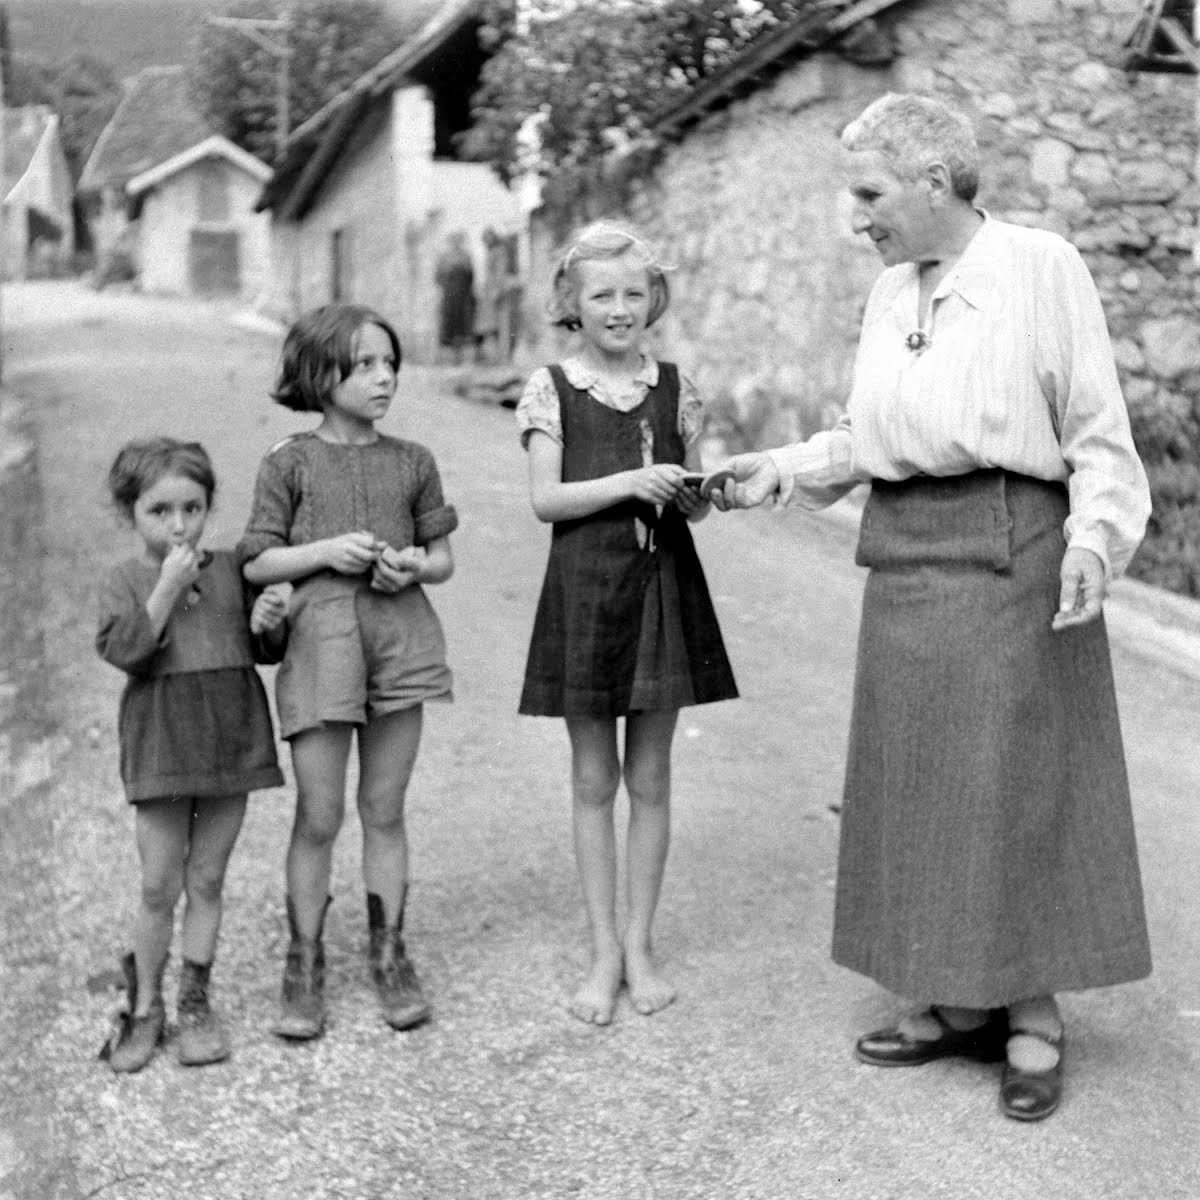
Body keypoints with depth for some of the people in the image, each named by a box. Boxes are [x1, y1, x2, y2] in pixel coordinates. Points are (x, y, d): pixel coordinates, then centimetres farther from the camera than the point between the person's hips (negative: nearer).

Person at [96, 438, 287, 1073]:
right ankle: (144, 1007, 18)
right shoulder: (125, 580, 0)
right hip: (161, 745, -2)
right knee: (159, 888, 3)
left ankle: (195, 1003, 21)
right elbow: (123, 649, -16)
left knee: (207, 882, 9)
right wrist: (168, 587, -18)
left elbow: (264, 652, 12)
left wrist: (268, 626, -10)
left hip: (231, 736, 2)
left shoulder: (231, 569, 6)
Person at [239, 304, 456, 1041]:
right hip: (318, 641, -2)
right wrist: (326, 550, -14)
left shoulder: (412, 462, 7)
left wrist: (414, 564, -10)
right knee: (319, 817, 2)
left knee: (385, 811, 10)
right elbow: (256, 564, 0)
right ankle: (305, 965, 16)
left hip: (400, 642, 2)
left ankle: (388, 955, 23)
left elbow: (444, 558, 12)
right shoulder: (291, 462, 0)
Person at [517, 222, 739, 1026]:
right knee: (594, 780, 6)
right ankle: (604, 951, 17)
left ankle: (640, 946, 19)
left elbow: (693, 507, 8)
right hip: (585, 588, -1)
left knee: (649, 779, 7)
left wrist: (694, 493, -14)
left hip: (662, 586, 2)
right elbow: (546, 498, -8)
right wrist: (627, 482, -20)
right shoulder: (551, 389, 0)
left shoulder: (675, 388, 6)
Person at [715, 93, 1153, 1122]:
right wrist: (784, 469, 11)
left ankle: (1034, 1018, 10)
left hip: (1008, 547, -7)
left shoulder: (1042, 268, -7)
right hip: (904, 560, 7)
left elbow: (1098, 434, -7)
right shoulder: (890, 293, 12)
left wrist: (1093, 537, -20)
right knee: (919, 780, 9)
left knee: (1019, 778, -2)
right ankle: (959, 1002, 21)